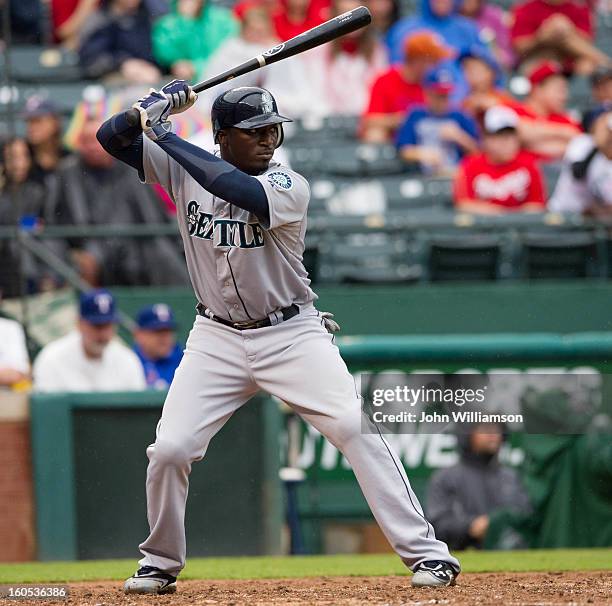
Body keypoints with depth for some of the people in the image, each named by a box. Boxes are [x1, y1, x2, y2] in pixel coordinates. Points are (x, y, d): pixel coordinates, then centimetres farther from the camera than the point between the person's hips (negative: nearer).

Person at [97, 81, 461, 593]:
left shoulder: (288, 186, -14)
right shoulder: (182, 169, -2)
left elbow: (239, 190, -34)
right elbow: (112, 137, -2)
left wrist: (164, 134, -28)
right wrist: (156, 105, -20)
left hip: (292, 334, -3)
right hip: (219, 338, 3)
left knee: (356, 429, -16)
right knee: (169, 449, -8)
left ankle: (424, 550, -12)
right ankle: (160, 563, 15)